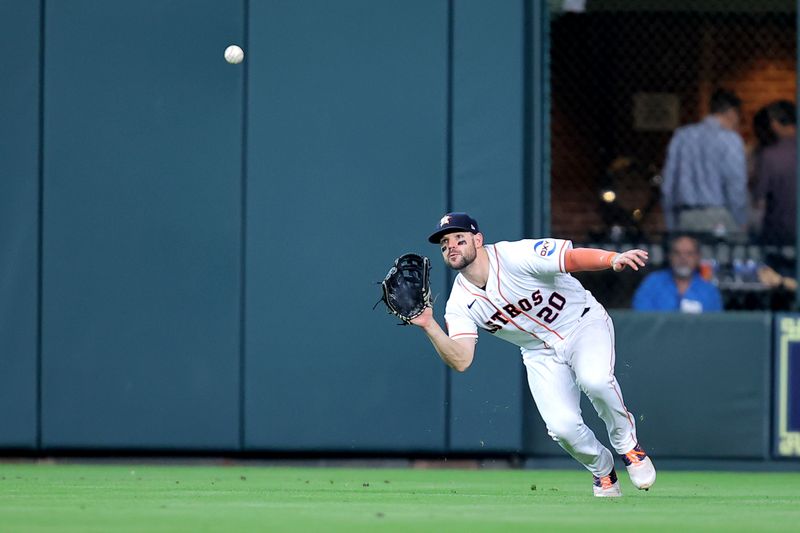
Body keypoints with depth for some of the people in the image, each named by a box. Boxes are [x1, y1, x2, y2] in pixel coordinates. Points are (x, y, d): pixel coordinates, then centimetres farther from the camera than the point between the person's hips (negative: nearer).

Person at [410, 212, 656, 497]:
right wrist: (429, 326, -30)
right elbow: (460, 361, -16)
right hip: (541, 354, 4)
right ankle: (602, 470, 14)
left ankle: (627, 444, -7)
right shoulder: (460, 303, -9)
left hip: (583, 325, -4)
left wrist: (614, 259, -53)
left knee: (595, 379, -36)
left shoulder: (515, 256, -24)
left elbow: (572, 257, -34)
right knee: (562, 426, -18)